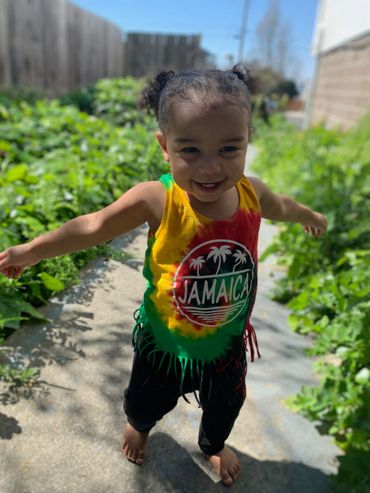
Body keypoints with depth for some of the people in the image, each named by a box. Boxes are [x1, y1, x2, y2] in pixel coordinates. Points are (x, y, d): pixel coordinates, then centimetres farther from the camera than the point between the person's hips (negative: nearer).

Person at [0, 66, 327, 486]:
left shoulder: (252, 193, -20)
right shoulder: (156, 200, -31)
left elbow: (279, 206, 5)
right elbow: (95, 226, -16)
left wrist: (309, 216, 26)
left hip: (228, 341, 2)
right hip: (164, 340, -2)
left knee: (224, 404, 29)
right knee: (147, 400, 28)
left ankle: (213, 444, 68)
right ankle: (138, 425, 69)